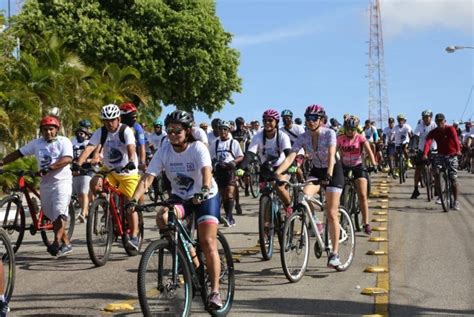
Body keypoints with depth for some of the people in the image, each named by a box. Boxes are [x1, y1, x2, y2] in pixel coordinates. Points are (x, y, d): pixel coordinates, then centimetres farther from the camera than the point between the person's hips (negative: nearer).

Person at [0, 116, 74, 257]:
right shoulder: (36, 143, 10)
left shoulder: (63, 141, -4)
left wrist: (49, 168, -29)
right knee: (52, 216, 8)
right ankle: (66, 243, 16)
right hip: (45, 183, 6)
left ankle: (57, 242, -22)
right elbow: (18, 153, 11)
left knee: (60, 213, -18)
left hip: (62, 181, -6)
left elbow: (67, 159, -19)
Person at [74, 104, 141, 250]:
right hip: (109, 171, 4)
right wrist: (78, 163, -36)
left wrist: (131, 162, -53)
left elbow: (131, 148, -33)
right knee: (94, 183, -23)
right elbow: (89, 148, -20)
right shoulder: (101, 132, -7)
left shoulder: (126, 131, -16)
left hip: (128, 172, -4)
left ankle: (134, 237, 3)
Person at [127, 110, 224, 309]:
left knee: (208, 244, -14)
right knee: (162, 218, -26)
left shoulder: (198, 148, -20)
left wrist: (204, 190, -58)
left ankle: (215, 291, -3)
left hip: (206, 197, -3)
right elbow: (148, 177, -19)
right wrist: (134, 199, -34)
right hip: (180, 197, 4)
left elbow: (206, 171, -37)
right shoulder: (164, 151, -11)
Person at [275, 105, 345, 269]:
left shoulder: (329, 133, -20)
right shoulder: (303, 137, -11)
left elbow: (331, 156, -33)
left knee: (331, 214, -7)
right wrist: (277, 173, -36)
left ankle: (334, 254, 1)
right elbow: (290, 157, -20)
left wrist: (329, 175, -50)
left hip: (333, 171, -3)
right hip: (316, 171, 4)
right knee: (304, 196, -28)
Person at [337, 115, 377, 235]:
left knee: (362, 195, -10)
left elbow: (368, 151, -19)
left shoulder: (360, 138, -8)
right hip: (344, 167, 1)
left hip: (358, 167, -1)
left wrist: (373, 162, -36)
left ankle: (366, 223, -6)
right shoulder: (340, 138, -6)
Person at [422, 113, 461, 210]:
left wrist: (458, 150, -53)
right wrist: (425, 154, -44)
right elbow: (428, 143, -25)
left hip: (452, 155, -2)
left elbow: (455, 139, -33)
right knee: (436, 174, -21)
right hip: (440, 155, 2)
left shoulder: (450, 129, -15)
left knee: (453, 179, -5)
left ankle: (456, 201, 6)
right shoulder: (433, 132, -8)